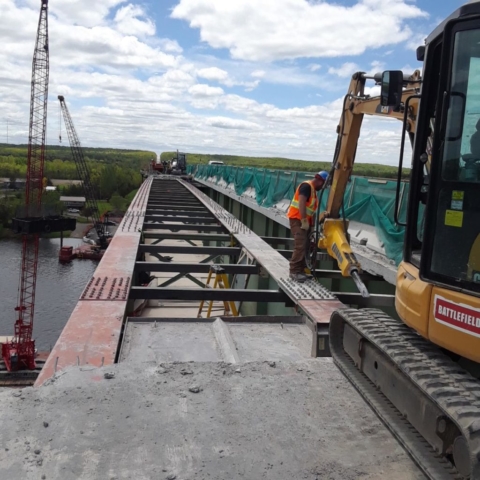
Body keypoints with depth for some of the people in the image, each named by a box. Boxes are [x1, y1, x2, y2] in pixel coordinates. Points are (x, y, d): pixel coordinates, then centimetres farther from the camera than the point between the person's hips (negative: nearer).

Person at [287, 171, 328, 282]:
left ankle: (300, 270, 14)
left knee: (304, 246, 10)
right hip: (298, 220, -10)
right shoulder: (306, 186, -14)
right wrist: (304, 221, -26)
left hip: (304, 221, 10)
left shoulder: (313, 190, 18)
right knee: (300, 246, -17)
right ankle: (294, 271, -15)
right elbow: (301, 203, -25)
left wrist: (311, 223, 16)